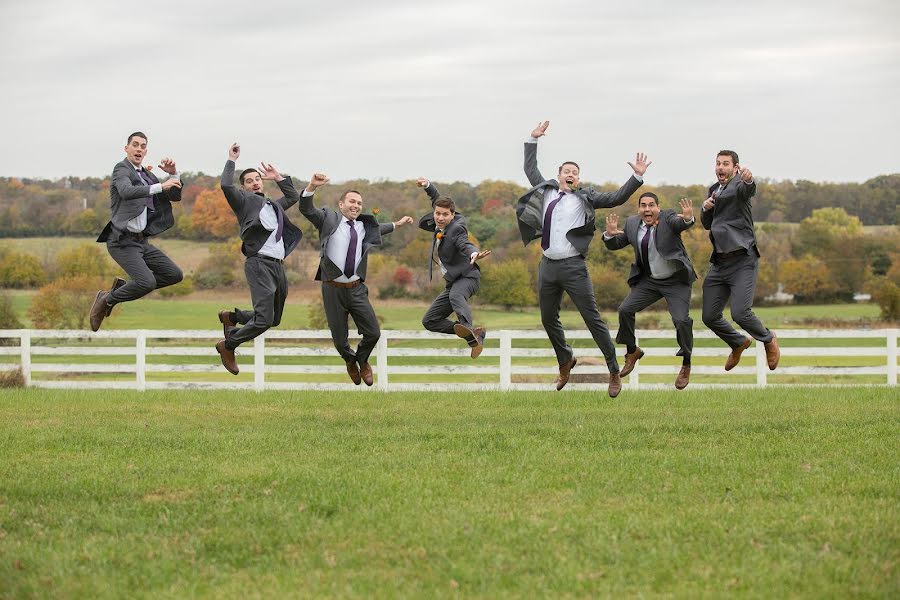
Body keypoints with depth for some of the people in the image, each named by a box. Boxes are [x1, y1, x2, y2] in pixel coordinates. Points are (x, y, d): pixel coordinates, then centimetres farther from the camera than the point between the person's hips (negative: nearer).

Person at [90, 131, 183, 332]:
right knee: (147, 282, -25)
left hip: (141, 241, 8)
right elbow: (126, 192, -30)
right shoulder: (122, 169, -8)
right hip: (122, 242, -8)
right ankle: (106, 300, -2)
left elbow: (175, 197, 17)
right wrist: (160, 187, -35)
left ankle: (123, 287, 15)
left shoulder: (146, 175, 16)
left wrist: (173, 174, -1)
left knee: (174, 275, 7)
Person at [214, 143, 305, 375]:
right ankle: (228, 346, 2)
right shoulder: (244, 201, 4)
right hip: (259, 264, -8)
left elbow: (293, 197, 40)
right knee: (263, 319, -17)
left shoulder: (273, 205, 25)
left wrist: (278, 177, 30)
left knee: (274, 319, 14)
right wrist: (232, 160, -2)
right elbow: (226, 185, -14)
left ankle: (231, 317, 33)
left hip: (278, 267, 8)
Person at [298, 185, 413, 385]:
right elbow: (306, 209, -18)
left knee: (373, 333, -1)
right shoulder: (328, 218, -4)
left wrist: (397, 224, 30)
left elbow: (377, 228, 35)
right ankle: (350, 361, 39)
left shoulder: (363, 226, 11)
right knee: (340, 339, 4)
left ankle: (362, 361, 31)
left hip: (356, 289, 4)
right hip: (333, 289, -4)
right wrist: (312, 187, -35)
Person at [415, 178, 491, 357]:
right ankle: (474, 335, -6)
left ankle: (467, 326, -67)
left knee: (455, 296, -42)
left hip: (467, 276, -9)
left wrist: (474, 253, -61)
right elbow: (438, 200, 25)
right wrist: (427, 186, 13)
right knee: (429, 321, 5)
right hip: (453, 282, 9)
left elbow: (464, 243, -41)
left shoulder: (456, 229, -19)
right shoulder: (437, 224, 4)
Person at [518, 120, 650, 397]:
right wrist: (533, 140, 25)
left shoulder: (584, 198, 0)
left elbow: (617, 198, -8)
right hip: (548, 265, 5)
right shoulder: (546, 191, 12)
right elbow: (530, 168, 26)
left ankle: (614, 372, 0)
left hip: (573, 267, -5)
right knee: (548, 320, 16)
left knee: (592, 319, -6)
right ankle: (565, 360, 40)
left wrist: (638, 177, -17)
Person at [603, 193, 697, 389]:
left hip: (676, 281, -5)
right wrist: (610, 234, -17)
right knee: (625, 309, -7)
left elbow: (680, 223, -35)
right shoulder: (632, 223, -1)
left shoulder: (668, 218, -14)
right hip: (648, 281, 5)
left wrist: (687, 218, -59)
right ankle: (632, 352, 17)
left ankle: (686, 367, 2)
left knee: (681, 320, -17)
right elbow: (615, 245, 6)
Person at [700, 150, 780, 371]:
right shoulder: (714, 189, 16)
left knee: (740, 313, -19)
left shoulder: (738, 185, -8)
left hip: (742, 260, -7)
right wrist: (706, 209, 2)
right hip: (719, 263, 7)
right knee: (710, 317, 6)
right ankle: (738, 344, 33)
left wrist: (748, 180, -58)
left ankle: (769, 340, 11)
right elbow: (707, 224, 24)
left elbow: (747, 190, -34)